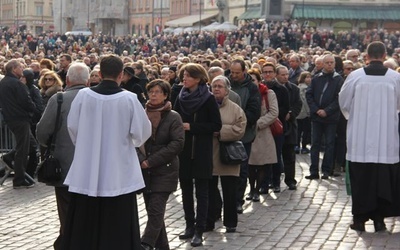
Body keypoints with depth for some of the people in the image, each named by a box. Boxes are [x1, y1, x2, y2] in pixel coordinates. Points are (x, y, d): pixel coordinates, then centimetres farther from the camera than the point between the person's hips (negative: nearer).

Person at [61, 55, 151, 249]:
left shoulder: (83, 95, -6)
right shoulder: (129, 98, -11)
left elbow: (72, 126, 3)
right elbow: (142, 132, -6)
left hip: (87, 172, 2)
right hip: (119, 172, -1)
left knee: (84, 224, 11)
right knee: (118, 226, 6)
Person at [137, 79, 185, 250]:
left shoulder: (173, 117, -3)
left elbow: (177, 144, -12)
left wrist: (151, 161, -15)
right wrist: (140, 159, -14)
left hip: (165, 171, -4)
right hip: (145, 171, 4)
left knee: (155, 212, -11)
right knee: (153, 211, 9)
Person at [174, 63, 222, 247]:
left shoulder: (208, 99, -7)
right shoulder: (181, 97, 7)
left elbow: (216, 125, -10)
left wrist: (191, 126, -15)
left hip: (201, 151, -5)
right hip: (183, 150, 5)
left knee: (201, 191, -2)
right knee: (186, 189, 9)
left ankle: (199, 230, -1)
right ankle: (190, 225, 20)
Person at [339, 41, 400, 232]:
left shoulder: (355, 76, -8)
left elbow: (343, 102, 3)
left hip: (360, 138, 0)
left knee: (360, 179, 8)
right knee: (384, 179, 8)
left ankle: (359, 218, 10)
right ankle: (379, 218, 10)